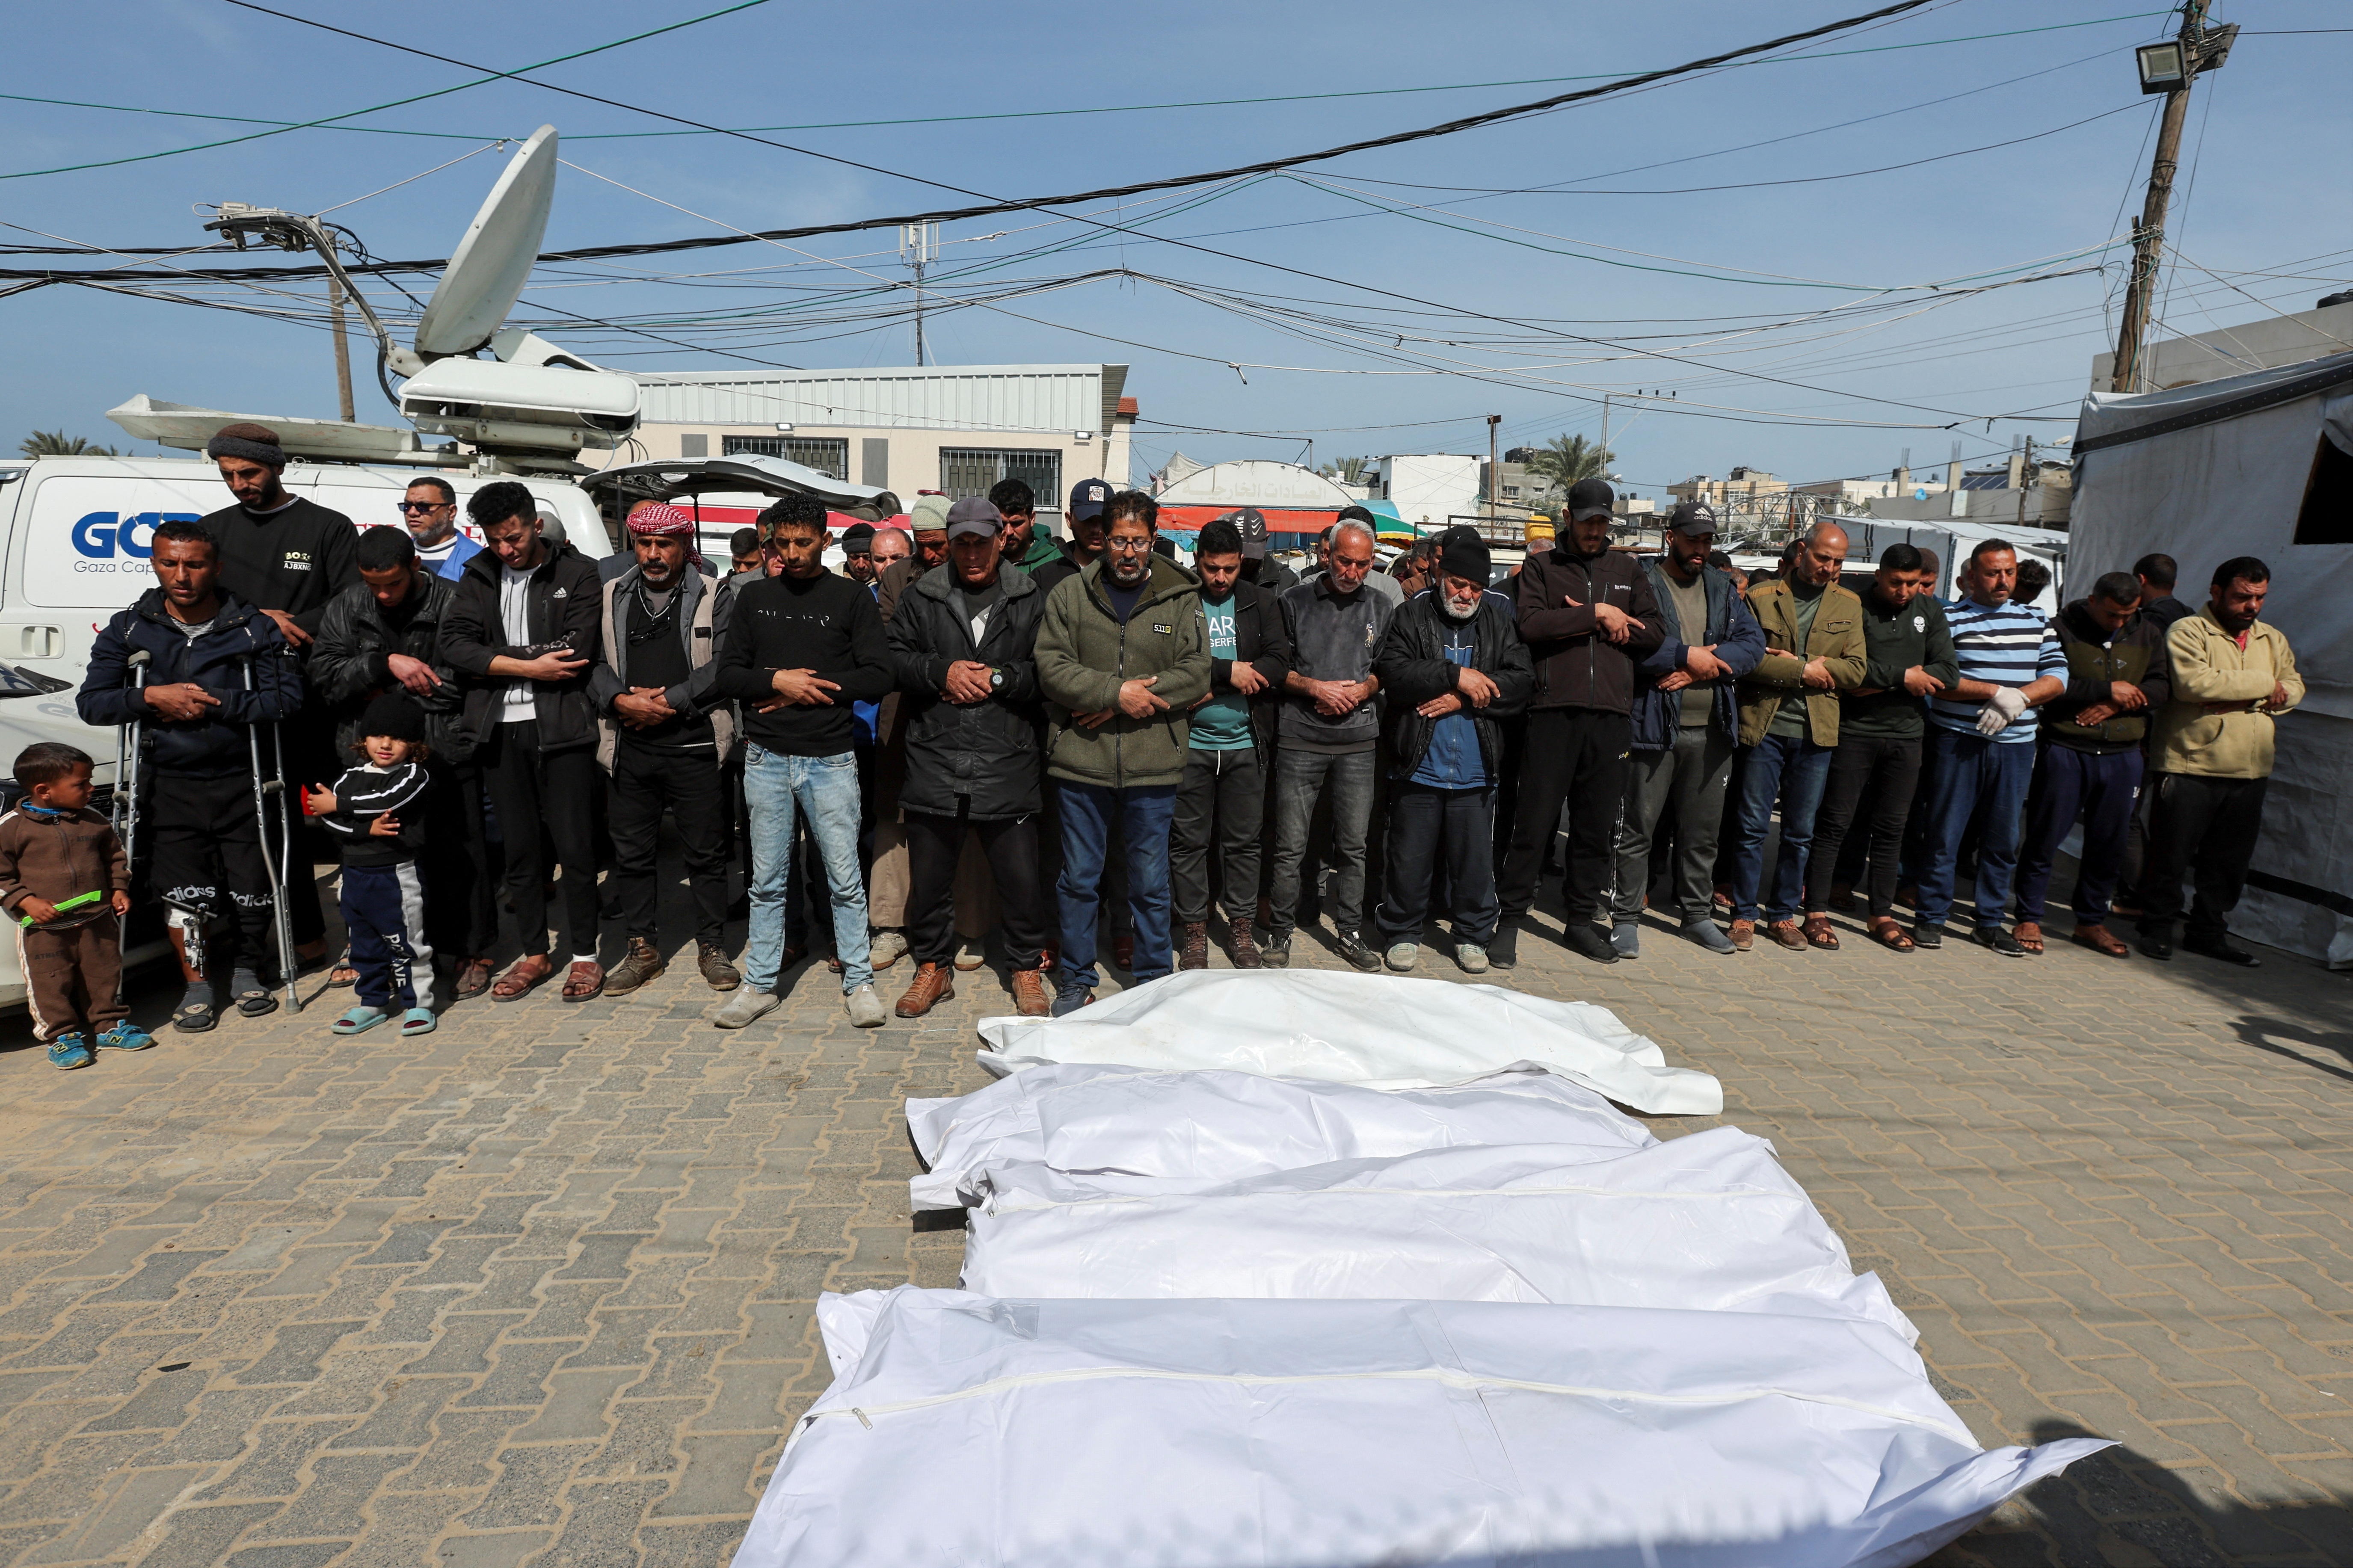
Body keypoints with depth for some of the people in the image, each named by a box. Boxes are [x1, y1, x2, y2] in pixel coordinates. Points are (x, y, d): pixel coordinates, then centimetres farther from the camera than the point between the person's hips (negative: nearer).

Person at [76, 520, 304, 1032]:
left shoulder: (255, 628, -1)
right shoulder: (128, 630, 5)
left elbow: (288, 697, -10)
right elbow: (90, 702, 3)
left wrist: (217, 702, -19)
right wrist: (152, 697, -15)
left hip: (241, 783, -1)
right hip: (170, 784, 1)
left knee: (254, 888, 3)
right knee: (182, 890, -3)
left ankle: (246, 969, 29)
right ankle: (197, 985, 15)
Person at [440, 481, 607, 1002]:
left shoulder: (577, 572, 0)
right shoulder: (479, 576, 12)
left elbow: (578, 650, -13)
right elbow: (453, 643, -1)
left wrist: (494, 661, -7)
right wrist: (530, 667, -12)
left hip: (561, 725, -4)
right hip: (500, 729, 4)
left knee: (574, 846, 1)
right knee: (518, 848, 11)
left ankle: (584, 955, 14)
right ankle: (534, 954, 24)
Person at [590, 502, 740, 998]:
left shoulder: (713, 597, 3)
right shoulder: (611, 598, 13)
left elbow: (723, 666, -7)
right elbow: (591, 660, 7)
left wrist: (669, 701, -12)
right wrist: (620, 700, -10)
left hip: (695, 747, -3)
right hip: (629, 748, 3)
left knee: (706, 852, 4)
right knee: (631, 853, 9)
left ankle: (712, 947, 16)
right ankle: (643, 948, 22)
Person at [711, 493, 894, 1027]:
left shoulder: (851, 598, 1)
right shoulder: (754, 596, 9)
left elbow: (878, 677, -6)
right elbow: (728, 674, 7)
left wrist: (809, 687, -11)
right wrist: (778, 681, -11)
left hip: (830, 759, -2)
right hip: (766, 758, 2)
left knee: (845, 878, 3)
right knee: (766, 880, 10)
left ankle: (858, 982, 16)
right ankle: (760, 983, 21)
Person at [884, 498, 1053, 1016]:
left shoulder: (1030, 599, 5)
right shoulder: (921, 597, 9)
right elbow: (893, 657, 6)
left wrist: (997, 678, -12)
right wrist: (941, 672, -8)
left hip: (1007, 764, -2)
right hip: (934, 763, 2)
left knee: (1020, 876, 3)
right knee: (929, 875, 12)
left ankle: (1027, 969, 23)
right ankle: (933, 966, 31)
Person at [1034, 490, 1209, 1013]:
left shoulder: (1181, 599, 5)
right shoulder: (1068, 594, 5)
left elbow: (1196, 674, -4)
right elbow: (1052, 668, -4)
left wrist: (1128, 702, -13)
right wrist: (1117, 692, -16)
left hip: (1153, 767, 0)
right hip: (1081, 760, 1)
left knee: (1151, 883, 10)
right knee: (1078, 878, 11)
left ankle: (1155, 982, 26)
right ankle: (1076, 980, 27)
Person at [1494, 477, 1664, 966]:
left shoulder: (1628, 570, 18)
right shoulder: (1541, 567, 8)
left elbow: (1655, 632, 7)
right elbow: (1531, 624, -10)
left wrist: (1580, 623, -3)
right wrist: (1599, 614, -10)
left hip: (1611, 714, 4)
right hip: (1554, 710, -3)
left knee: (1598, 826, 9)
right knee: (1535, 822, -3)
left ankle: (1582, 920, 20)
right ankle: (1509, 920, 6)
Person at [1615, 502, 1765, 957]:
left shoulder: (1722, 588, 15)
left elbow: (1753, 642, 3)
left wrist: (1702, 666, -12)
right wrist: (1687, 656, -14)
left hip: (1712, 731, 5)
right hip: (1654, 726, -5)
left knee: (1702, 831, 14)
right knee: (1637, 829, -1)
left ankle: (1696, 914, 28)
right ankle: (1626, 918, 9)